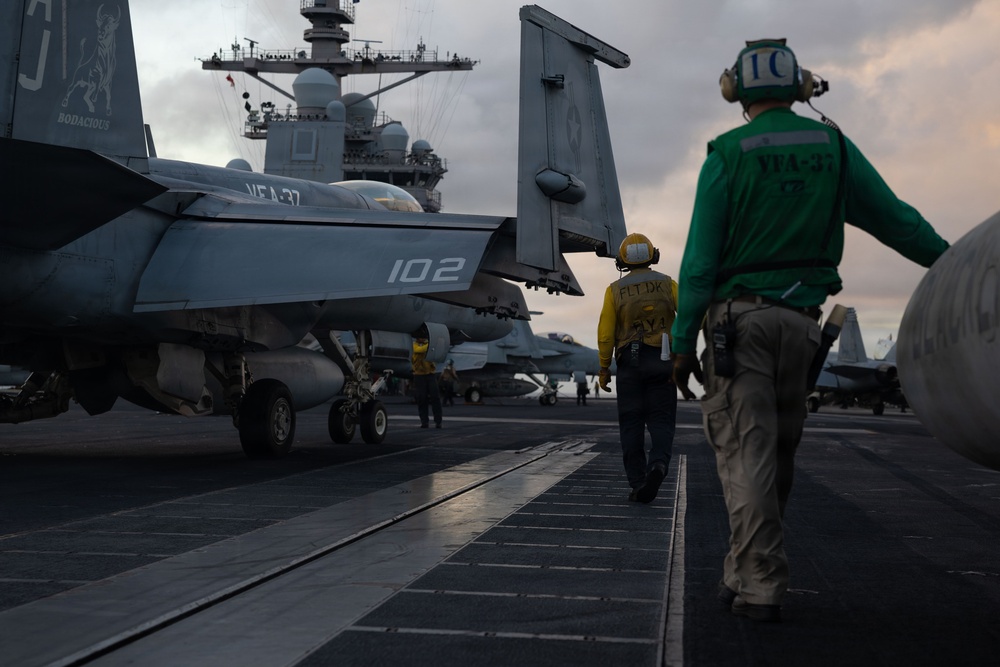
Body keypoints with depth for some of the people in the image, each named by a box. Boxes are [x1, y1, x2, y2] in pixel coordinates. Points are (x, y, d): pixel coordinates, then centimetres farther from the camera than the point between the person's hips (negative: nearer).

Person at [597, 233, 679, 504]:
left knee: (632, 424, 6)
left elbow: (606, 332, -3)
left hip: (629, 362, 0)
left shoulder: (615, 290, 2)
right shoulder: (668, 284, 3)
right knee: (660, 421, 3)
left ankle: (638, 484, 2)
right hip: (661, 363, 0)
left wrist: (604, 368, 4)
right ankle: (658, 464, -24)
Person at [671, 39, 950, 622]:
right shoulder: (833, 147, 5)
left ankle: (760, 585, -7)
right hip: (800, 319, 4)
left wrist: (683, 341, -5)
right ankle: (745, 571, 25)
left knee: (745, 451, -3)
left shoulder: (728, 154, -4)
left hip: (737, 316, -3)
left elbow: (701, 256, -8)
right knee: (779, 453, 14)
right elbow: (896, 220, 8)